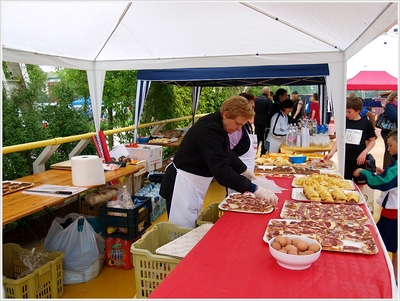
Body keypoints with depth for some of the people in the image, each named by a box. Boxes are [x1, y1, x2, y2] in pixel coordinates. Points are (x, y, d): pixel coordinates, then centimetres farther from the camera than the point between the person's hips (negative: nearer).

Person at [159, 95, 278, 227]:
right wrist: (255, 190, -33)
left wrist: (244, 171, 20)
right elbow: (221, 170, -34)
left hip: (194, 184, 10)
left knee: (191, 230, 18)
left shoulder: (218, 125, 3)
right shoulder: (208, 130, -27)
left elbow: (227, 154, 21)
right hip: (183, 185, -10)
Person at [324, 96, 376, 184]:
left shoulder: (366, 123, -4)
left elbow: (372, 141, 4)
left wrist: (364, 153, -11)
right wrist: (331, 153, -12)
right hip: (345, 159, 2)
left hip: (359, 160, -2)